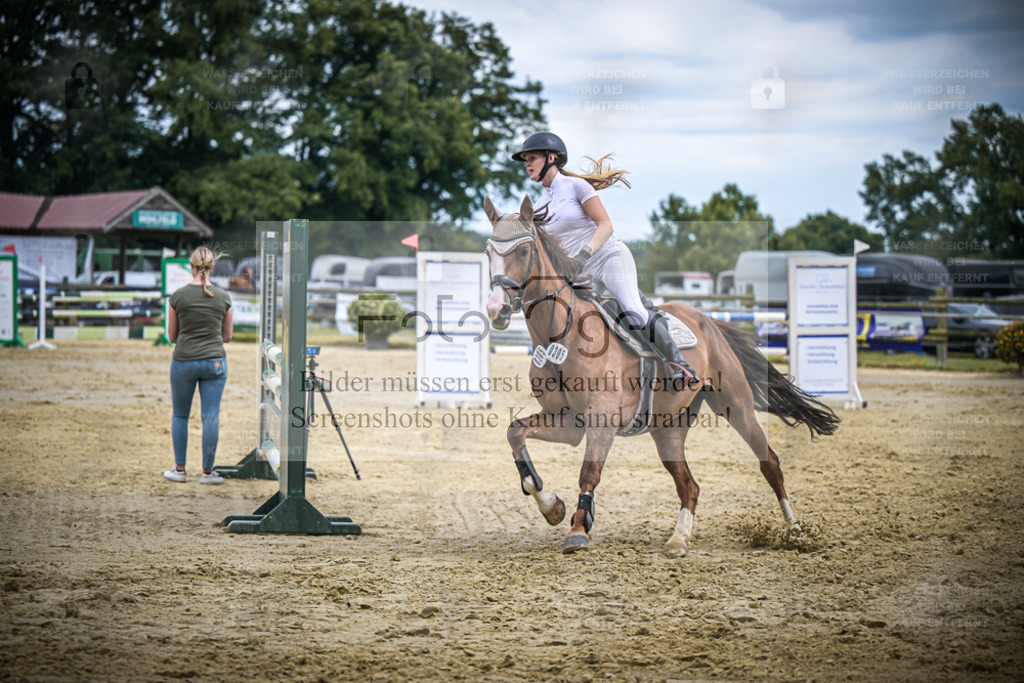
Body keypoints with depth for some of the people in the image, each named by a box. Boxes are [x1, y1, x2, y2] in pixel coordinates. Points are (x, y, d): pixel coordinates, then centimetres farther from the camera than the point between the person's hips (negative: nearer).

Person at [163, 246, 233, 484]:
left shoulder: (178, 297, -5)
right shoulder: (223, 297, -1)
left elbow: (172, 336, 5)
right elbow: (227, 336, 8)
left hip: (183, 360, 0)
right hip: (214, 361, 0)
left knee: (180, 415, 14)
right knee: (211, 417, 4)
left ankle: (179, 470, 16)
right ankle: (207, 472, 7)